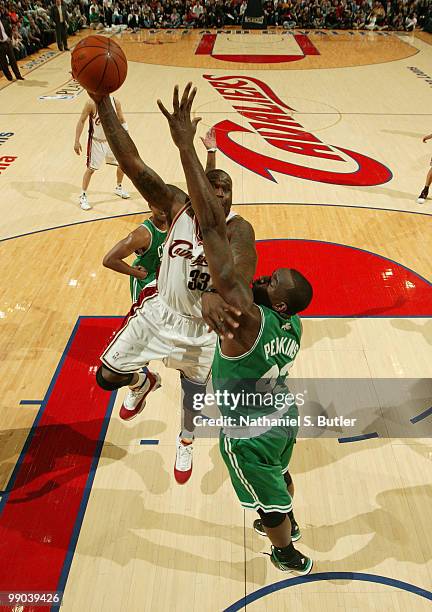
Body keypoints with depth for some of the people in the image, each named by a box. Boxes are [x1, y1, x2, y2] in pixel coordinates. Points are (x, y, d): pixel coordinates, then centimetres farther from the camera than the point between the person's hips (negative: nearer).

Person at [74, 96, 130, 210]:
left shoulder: (115, 102, -9)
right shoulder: (92, 103, -20)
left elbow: (121, 120, 4)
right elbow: (82, 121, -15)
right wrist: (77, 141, -18)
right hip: (96, 141, -4)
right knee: (91, 169, -5)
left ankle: (119, 188, 35)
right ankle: (83, 196, 8)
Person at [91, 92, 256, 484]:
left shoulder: (237, 229, -24)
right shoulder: (178, 206, -17)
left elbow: (241, 270, -46)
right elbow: (132, 163, -27)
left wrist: (216, 296, -69)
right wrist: (102, 99, -37)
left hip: (201, 326, -1)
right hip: (159, 309, 2)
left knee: (193, 396, 18)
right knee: (107, 377, 5)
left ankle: (186, 442, 55)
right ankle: (143, 381, 43)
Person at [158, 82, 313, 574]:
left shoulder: (246, 317, -39)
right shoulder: (293, 325, -17)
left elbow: (212, 228, -46)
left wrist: (184, 145, -46)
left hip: (248, 436, -6)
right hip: (284, 418, 6)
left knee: (269, 504, 23)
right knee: (280, 478, 34)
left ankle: (289, 557, 52)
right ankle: (286, 524, 64)